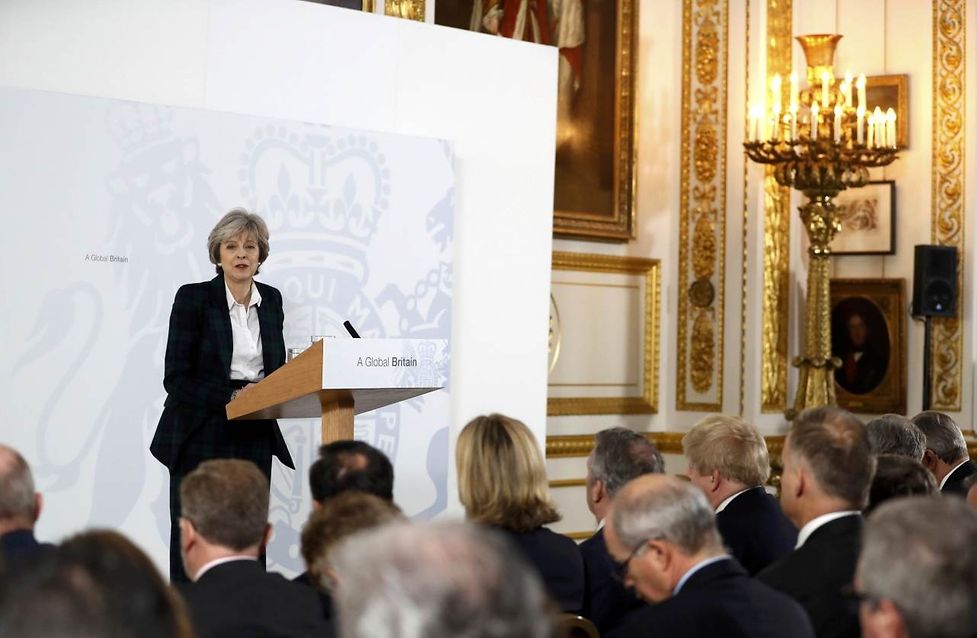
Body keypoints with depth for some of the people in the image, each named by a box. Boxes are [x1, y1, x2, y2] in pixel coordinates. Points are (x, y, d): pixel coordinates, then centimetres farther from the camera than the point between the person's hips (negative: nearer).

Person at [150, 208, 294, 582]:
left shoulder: (271, 300, 9)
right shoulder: (193, 298, -6)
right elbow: (176, 378, -10)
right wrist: (233, 396, -20)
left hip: (254, 439, 4)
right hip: (200, 439, -4)